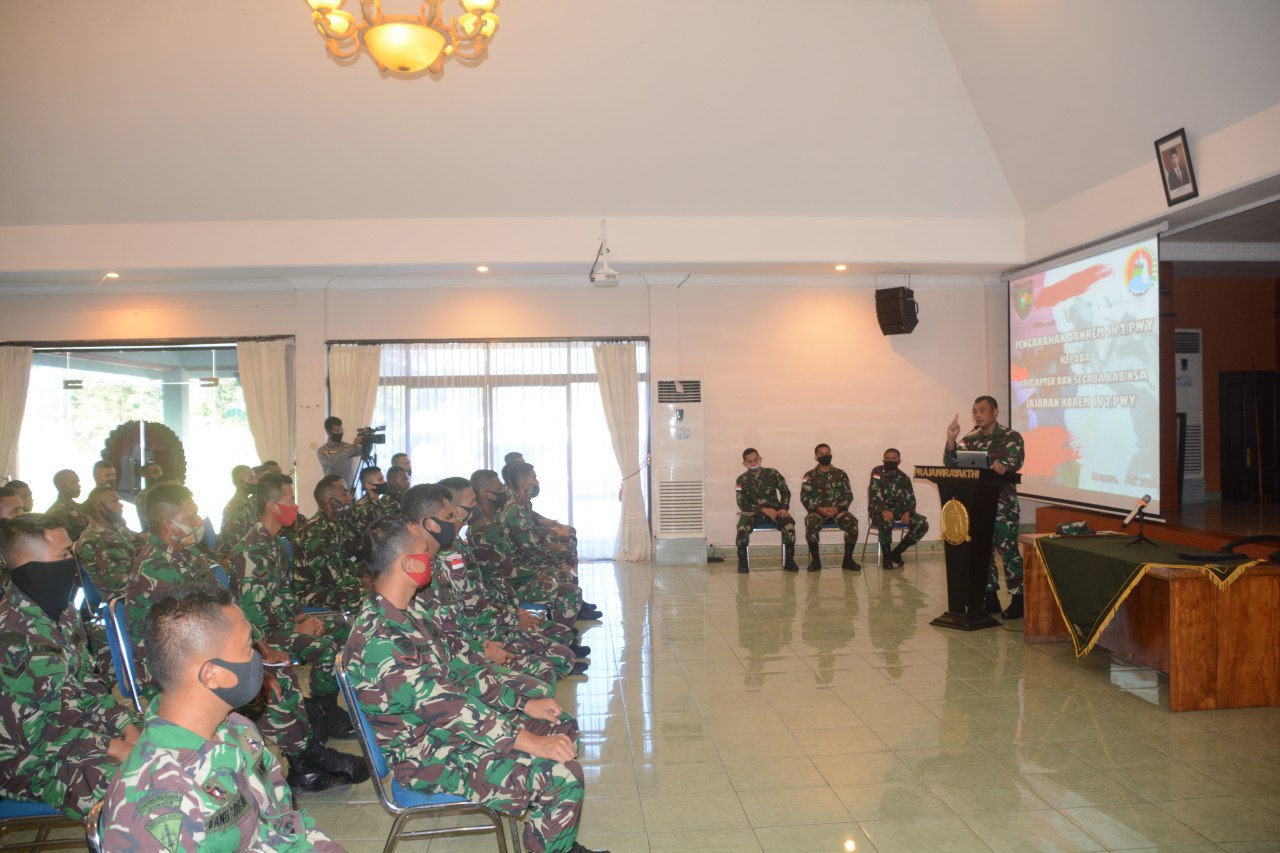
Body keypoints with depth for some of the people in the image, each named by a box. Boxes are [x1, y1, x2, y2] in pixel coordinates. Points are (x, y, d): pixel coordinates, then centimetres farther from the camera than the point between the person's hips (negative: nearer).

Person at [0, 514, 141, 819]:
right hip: (29, 758, -8)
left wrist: (129, 728, -3)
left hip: (81, 725, 8)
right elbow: (27, 731, -20)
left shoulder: (62, 609, 5)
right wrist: (112, 748, -19)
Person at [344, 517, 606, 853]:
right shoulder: (378, 641, -28)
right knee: (563, 775, -22)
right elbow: (446, 707, -30)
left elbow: (453, 678, 11)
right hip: (430, 761, -10)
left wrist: (524, 704, 7)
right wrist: (530, 743, -27)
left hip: (449, 730, 10)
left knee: (564, 728, 14)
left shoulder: (403, 614, 4)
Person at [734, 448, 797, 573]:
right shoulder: (742, 480, 1)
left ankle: (789, 561, -14)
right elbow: (742, 504, -4)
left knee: (789, 524, -31)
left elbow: (785, 492, 8)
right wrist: (763, 509, -15)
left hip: (774, 510, 1)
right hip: (753, 512, 0)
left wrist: (784, 508, -11)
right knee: (742, 527, -34)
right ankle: (742, 562, -15)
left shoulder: (772, 474, 3)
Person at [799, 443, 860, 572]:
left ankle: (848, 559, -18)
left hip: (837, 511, 1)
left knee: (852, 521, -30)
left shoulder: (840, 474, 12)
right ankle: (815, 560, -23)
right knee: (810, 522, -36)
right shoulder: (810, 476, 9)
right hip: (817, 511, -1)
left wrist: (837, 508, -12)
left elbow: (848, 495, 5)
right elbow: (804, 497, 0)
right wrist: (819, 509, -15)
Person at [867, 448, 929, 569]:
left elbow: (910, 499, 7)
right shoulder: (877, 472, -3)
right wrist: (884, 510, -32)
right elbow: (875, 493, -16)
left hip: (899, 509, 5)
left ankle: (896, 553, -4)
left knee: (922, 524, -16)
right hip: (879, 509, -5)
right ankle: (886, 556, -18)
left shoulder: (904, 477, 11)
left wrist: (907, 512, -15)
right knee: (886, 521, -40)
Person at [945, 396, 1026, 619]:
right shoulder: (970, 439, 11)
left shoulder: (1011, 437, -1)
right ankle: (990, 598, 19)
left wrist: (1004, 465, -41)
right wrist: (951, 439, -12)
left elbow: (1017, 458, -19)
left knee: (1008, 549, -6)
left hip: (1003, 503, -5)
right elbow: (951, 462, 3)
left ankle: (1017, 599, 4)